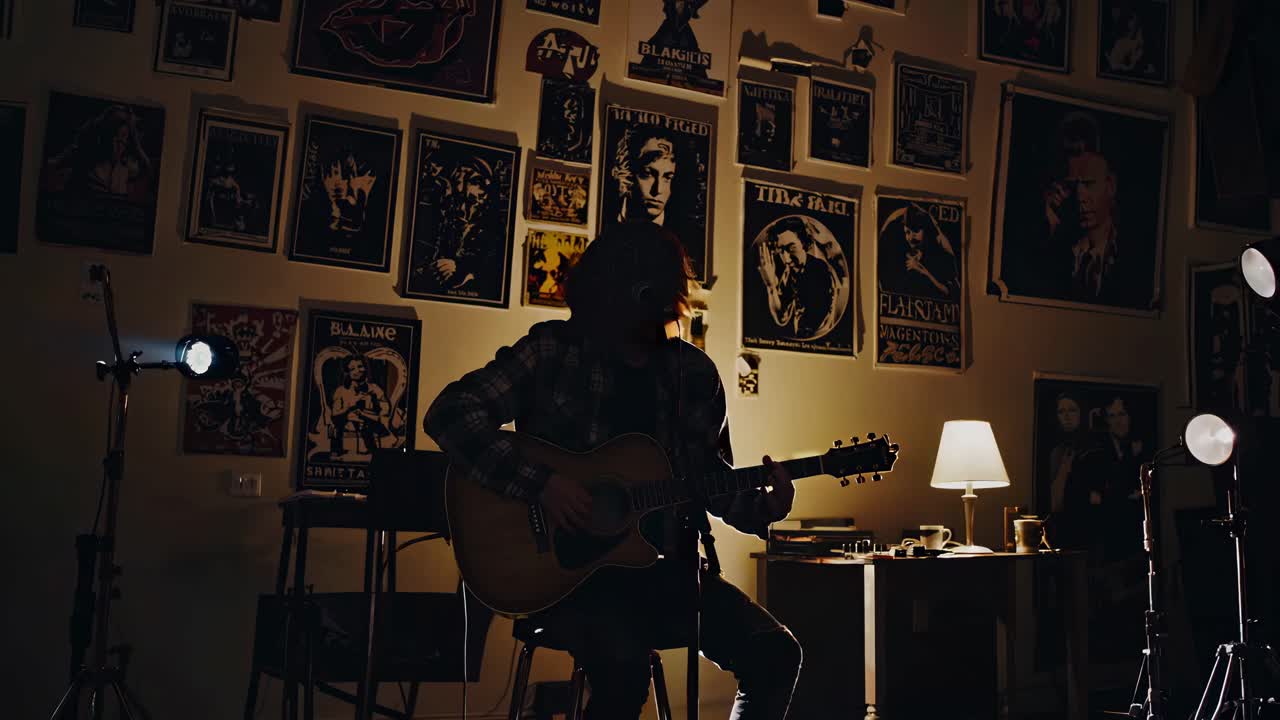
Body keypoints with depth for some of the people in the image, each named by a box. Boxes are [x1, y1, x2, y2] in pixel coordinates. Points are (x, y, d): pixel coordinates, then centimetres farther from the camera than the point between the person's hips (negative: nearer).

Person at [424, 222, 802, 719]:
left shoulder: (695, 373, 7)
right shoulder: (552, 351, -4)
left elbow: (713, 480, 15)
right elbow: (449, 413, -12)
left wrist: (762, 510, -7)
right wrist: (540, 482, -21)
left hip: (664, 567, 5)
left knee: (775, 653, -12)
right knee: (624, 666, -32)